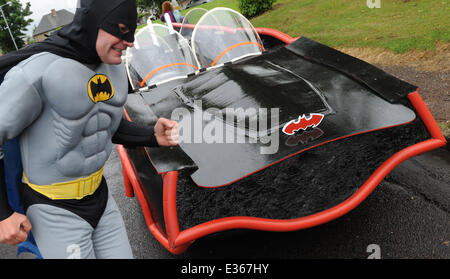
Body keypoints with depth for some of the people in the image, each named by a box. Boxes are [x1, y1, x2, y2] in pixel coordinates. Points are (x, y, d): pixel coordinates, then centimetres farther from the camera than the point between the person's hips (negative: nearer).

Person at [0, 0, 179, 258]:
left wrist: (153, 136, -5)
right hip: (55, 210, -6)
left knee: (121, 253, 14)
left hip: (100, 196, 7)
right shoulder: (38, 71, -23)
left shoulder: (114, 68, 0)